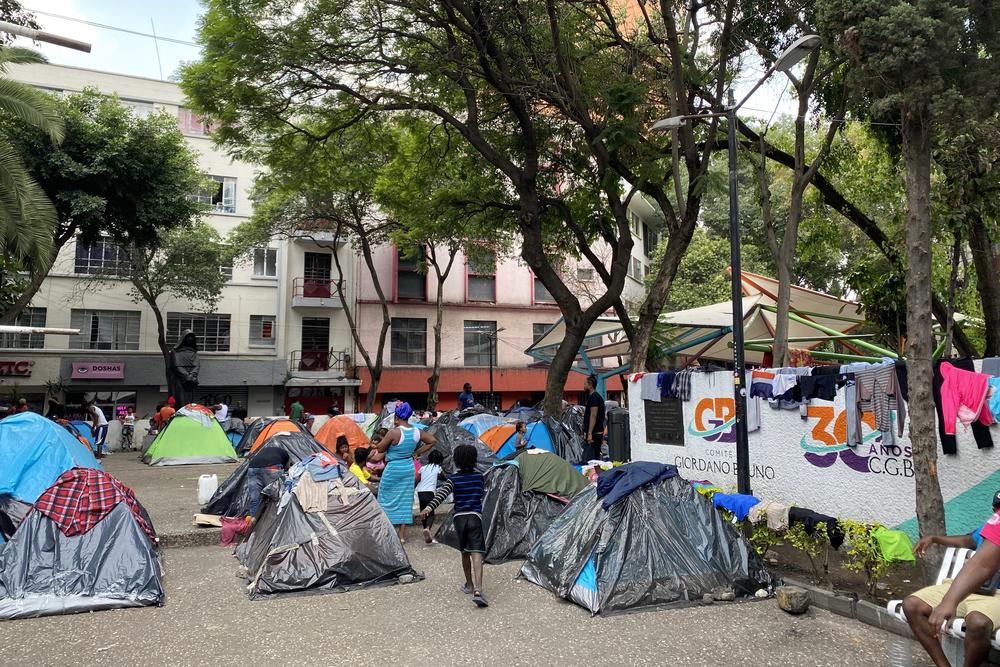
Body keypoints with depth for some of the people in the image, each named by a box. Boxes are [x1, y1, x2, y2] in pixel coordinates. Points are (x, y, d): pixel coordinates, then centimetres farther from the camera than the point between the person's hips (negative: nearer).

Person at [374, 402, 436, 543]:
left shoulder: (393, 432, -20)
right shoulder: (417, 432, -3)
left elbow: (380, 449, -11)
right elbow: (433, 441, 10)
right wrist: (417, 453, 9)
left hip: (393, 468, -5)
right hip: (409, 468, 5)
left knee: (388, 498, 10)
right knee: (405, 499, 10)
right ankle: (402, 535, 15)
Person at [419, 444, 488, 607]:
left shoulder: (453, 479, -1)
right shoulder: (479, 477, 6)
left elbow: (441, 494, -18)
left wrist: (429, 507, -27)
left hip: (459, 517, 1)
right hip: (475, 516, -1)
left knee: (465, 553, 20)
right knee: (476, 554, -11)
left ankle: (469, 585, 34)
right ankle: (478, 591, -26)